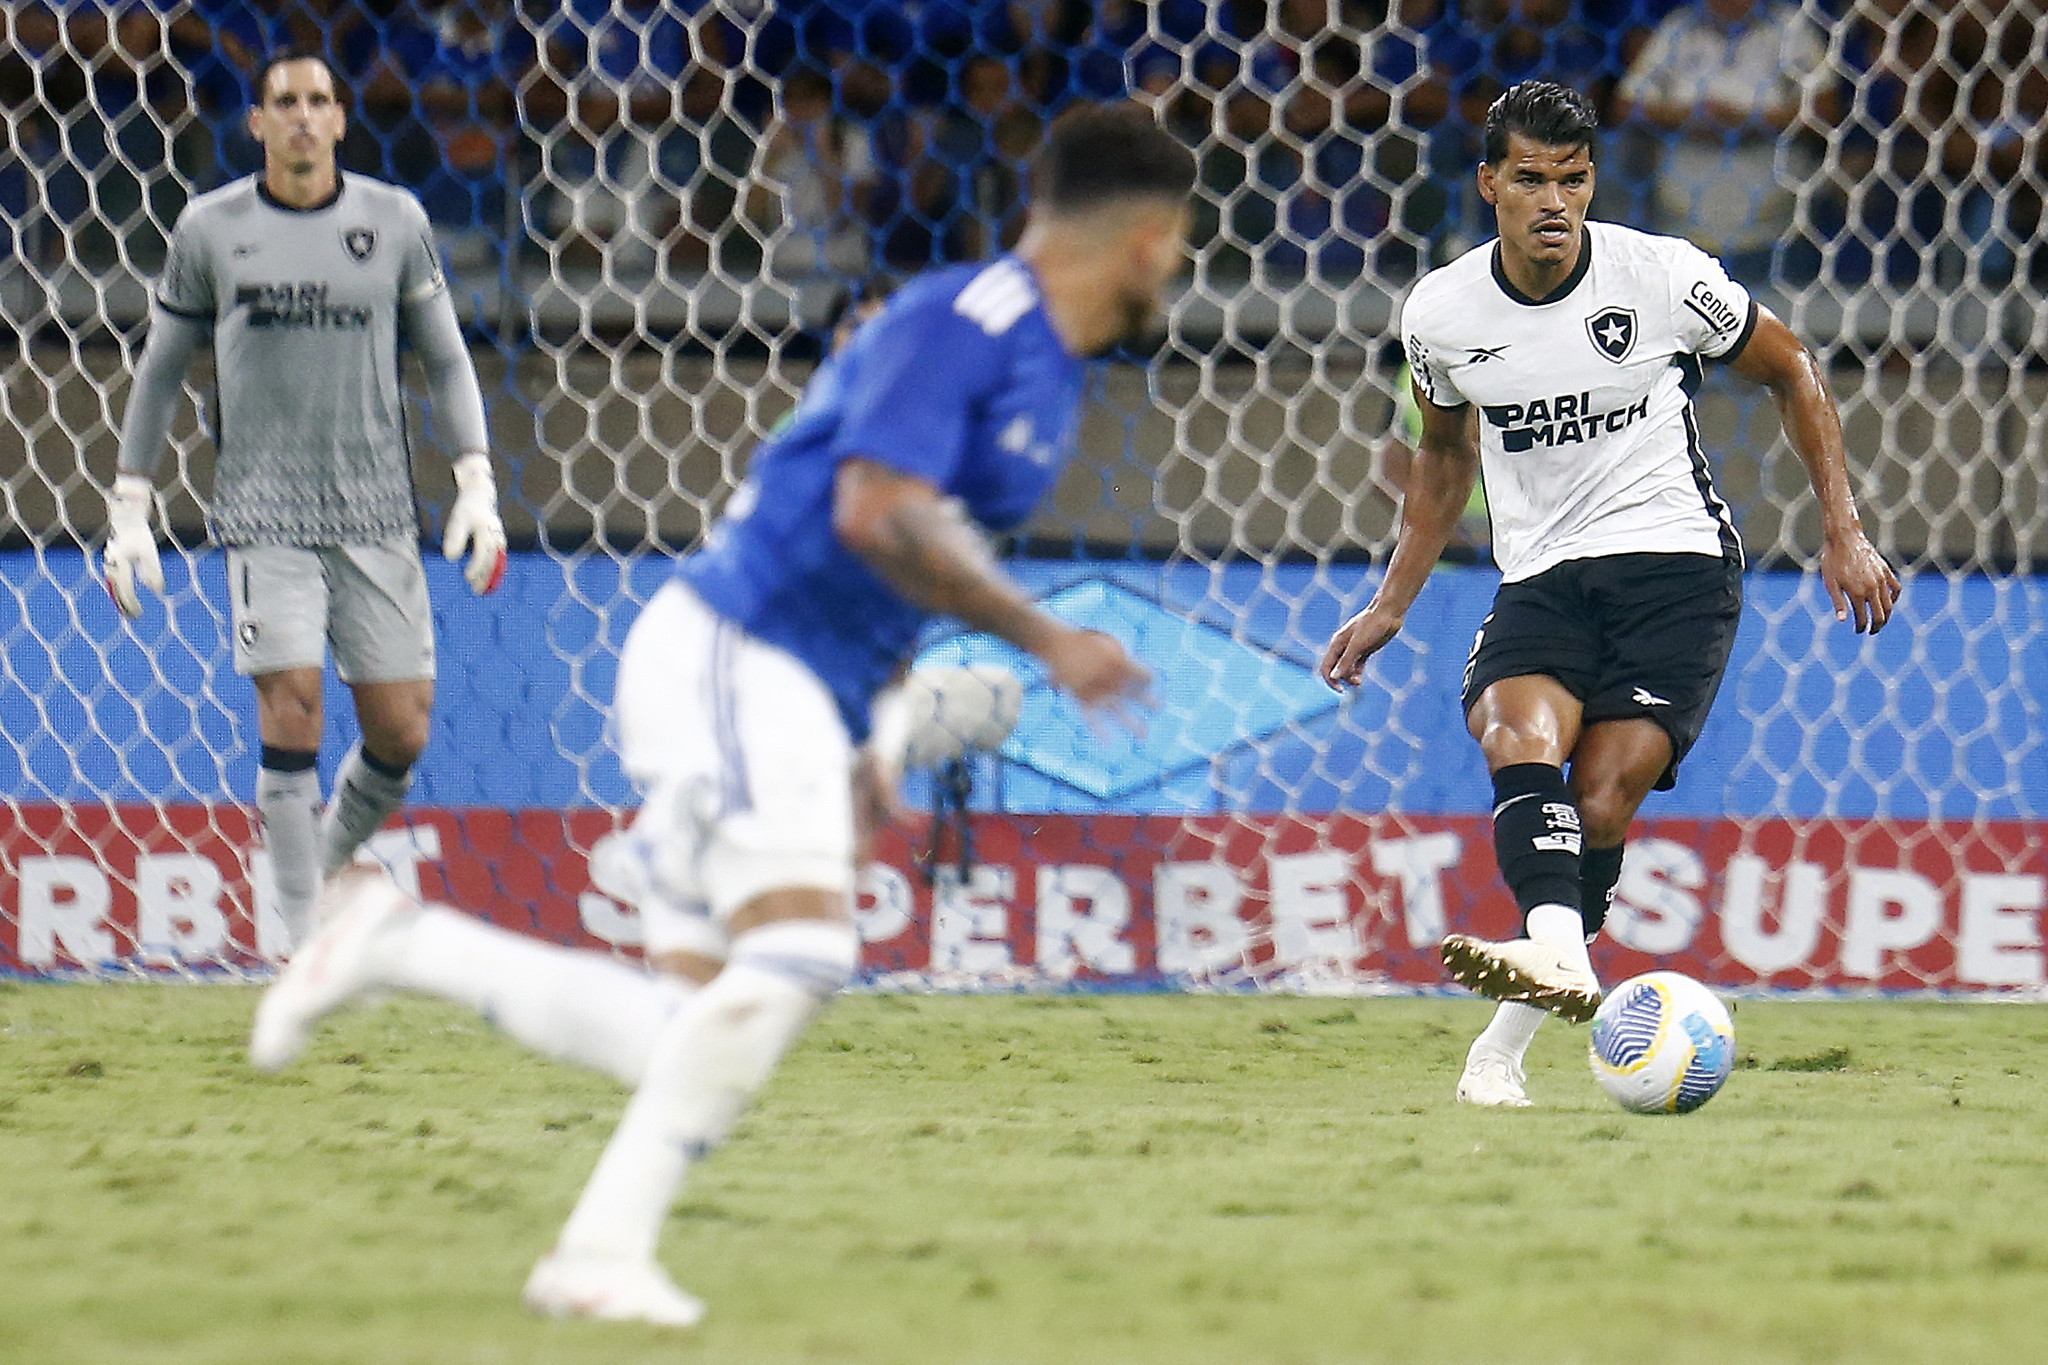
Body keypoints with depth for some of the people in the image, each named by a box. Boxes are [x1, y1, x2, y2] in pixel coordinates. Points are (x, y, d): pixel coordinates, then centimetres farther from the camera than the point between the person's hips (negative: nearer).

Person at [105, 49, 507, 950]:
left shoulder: (394, 221, 6)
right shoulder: (210, 228, 4)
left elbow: (445, 359, 13)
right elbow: (160, 369, 12)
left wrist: (476, 485, 2)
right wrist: (129, 509, 10)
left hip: (378, 517, 2)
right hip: (264, 512, -2)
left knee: (401, 732, -1)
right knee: (292, 715, -14)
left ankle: (333, 868, 28)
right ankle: (304, 936, -7)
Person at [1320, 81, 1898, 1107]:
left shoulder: (1662, 276, -8)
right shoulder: (1440, 313, 1)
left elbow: (1790, 371, 8)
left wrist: (1842, 531, 4)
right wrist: (1392, 604, 20)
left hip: (1676, 561, -2)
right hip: (1541, 579, 2)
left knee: (1600, 804, -19)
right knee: (1519, 735, -30)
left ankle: (1502, 1049, -13)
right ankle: (1557, 955, -52)